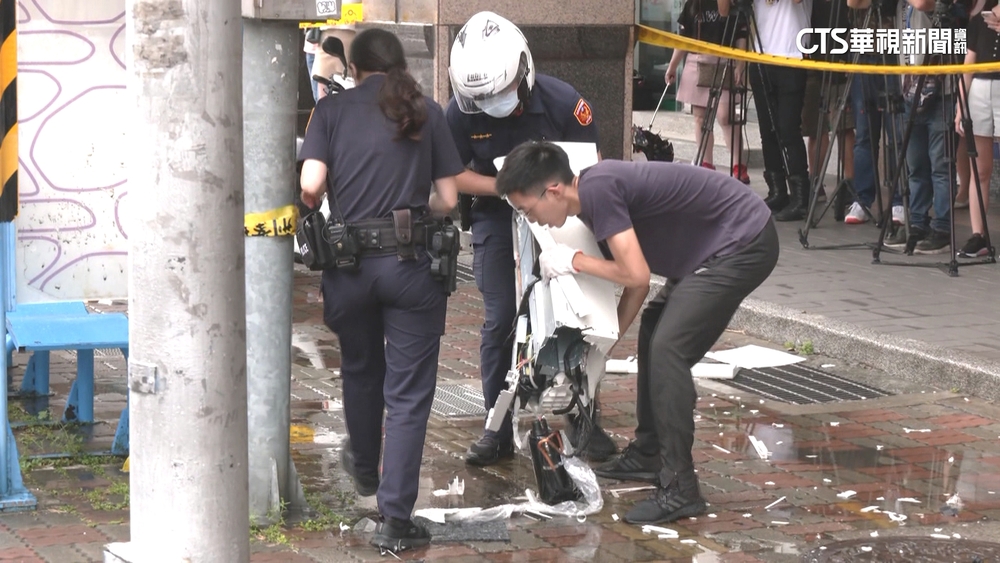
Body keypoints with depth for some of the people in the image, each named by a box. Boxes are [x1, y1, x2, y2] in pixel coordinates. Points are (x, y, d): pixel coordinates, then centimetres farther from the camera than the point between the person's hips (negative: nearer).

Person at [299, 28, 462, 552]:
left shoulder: (332, 109, 5)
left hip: (349, 261, 1)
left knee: (360, 371, 26)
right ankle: (394, 518, -3)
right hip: (412, 263, -1)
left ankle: (365, 468, 50)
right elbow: (448, 199, 5)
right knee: (408, 393, 3)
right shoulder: (426, 112, 7)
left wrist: (313, 208, 15)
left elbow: (310, 185, -7)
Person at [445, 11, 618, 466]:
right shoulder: (462, 112, -15)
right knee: (500, 321, -4)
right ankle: (498, 429, 6)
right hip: (496, 221, 0)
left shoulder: (562, 101, -18)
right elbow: (452, 174, -7)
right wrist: (502, 186, -23)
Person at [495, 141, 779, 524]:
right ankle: (647, 455, 34)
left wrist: (573, 261, -11)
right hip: (714, 248, 11)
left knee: (668, 349, -16)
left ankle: (679, 491, -13)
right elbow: (635, 280, 13)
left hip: (743, 244, -11)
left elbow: (637, 275, -25)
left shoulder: (597, 190, -22)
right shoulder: (593, 196, 8)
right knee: (653, 332, 20)